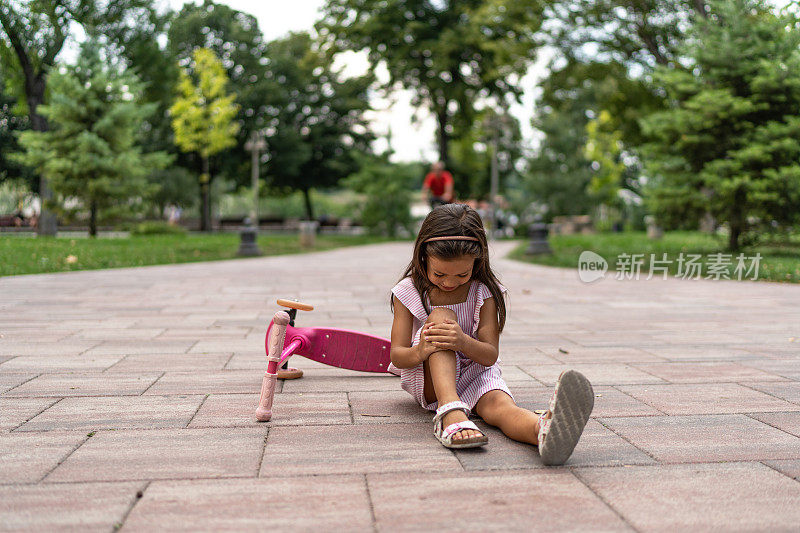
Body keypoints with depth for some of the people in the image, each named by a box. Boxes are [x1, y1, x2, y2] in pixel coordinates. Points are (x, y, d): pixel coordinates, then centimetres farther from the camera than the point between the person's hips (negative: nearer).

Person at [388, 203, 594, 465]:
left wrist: (464, 342, -37)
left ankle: (544, 429, -73)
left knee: (499, 404, -36)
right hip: (428, 379, 0)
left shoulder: (484, 293, -7)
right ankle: (449, 412, -48)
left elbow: (490, 356, -13)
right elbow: (396, 355, -10)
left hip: (475, 373, 0)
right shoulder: (409, 291, -7)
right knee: (442, 315, -28)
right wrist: (419, 352, -35)